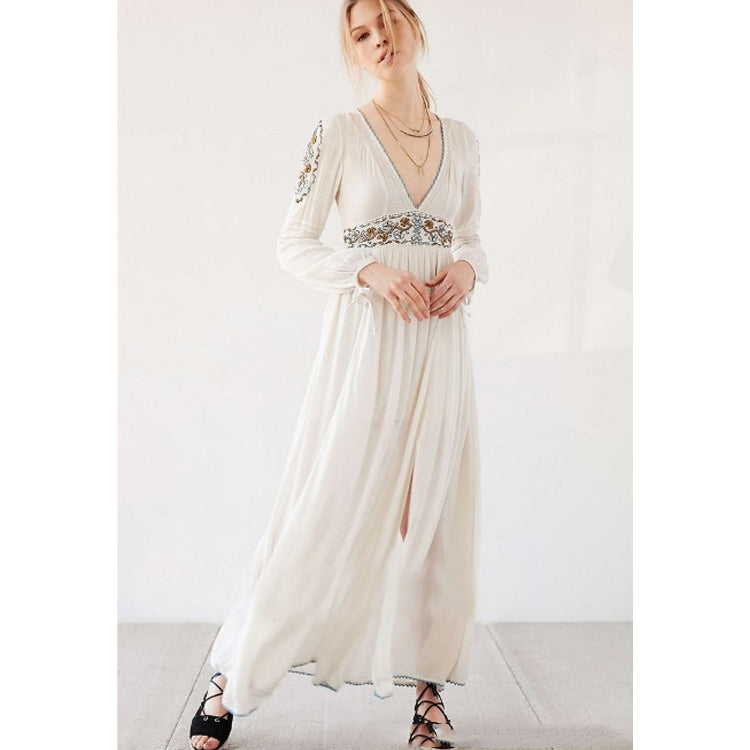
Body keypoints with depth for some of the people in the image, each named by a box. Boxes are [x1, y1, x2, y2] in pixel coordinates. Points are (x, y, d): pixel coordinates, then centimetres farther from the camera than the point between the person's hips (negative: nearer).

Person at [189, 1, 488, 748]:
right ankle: (232, 676, 14)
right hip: (364, 337, -4)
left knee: (433, 508, 5)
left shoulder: (462, 139, 13)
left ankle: (429, 688, 18)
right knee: (329, 509, -3)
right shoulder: (338, 132, 0)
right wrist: (371, 271, -17)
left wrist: (466, 269, -3)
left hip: (439, 340, 4)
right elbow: (293, 245, -2)